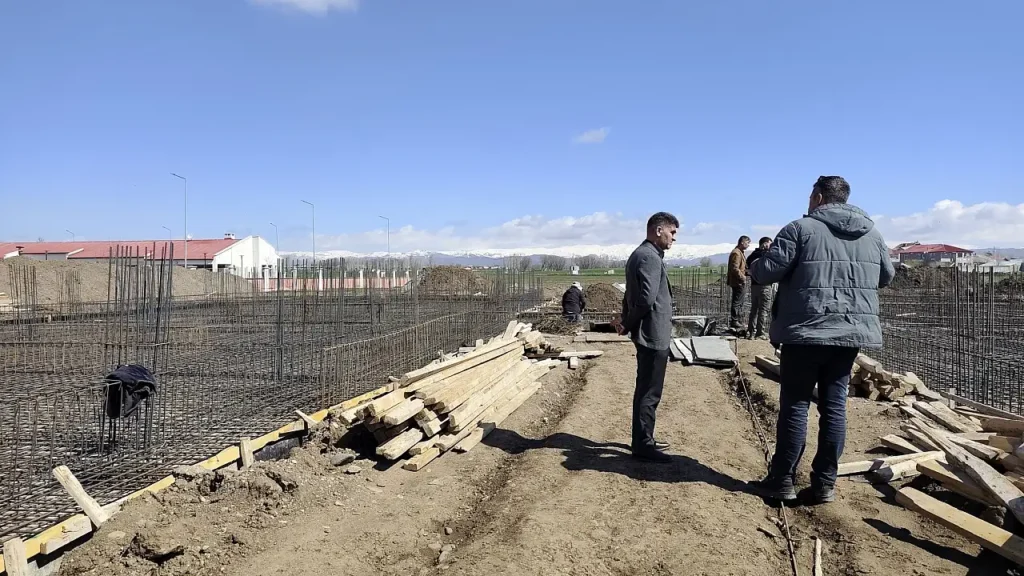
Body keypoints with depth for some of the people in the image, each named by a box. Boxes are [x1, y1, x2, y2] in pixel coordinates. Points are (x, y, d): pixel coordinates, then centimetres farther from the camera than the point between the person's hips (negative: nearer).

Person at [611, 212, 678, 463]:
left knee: (646, 390, 17)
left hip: (649, 333, 10)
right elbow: (647, 299, -25)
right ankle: (642, 445, 6)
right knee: (649, 392, -2)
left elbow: (632, 295, 17)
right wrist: (628, 325, -11)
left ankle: (644, 439, 28)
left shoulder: (641, 254, 16)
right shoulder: (650, 257, -18)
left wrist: (625, 321, 4)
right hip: (653, 334, -10)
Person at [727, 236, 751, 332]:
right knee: (737, 303, -7)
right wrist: (743, 277, -19)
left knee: (739, 304, 15)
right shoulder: (736, 253, -15)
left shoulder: (741, 252, 20)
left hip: (741, 283, 11)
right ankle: (734, 324, -4)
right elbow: (735, 268, -23)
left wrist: (747, 272, 13)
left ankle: (739, 323, 23)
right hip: (738, 283, -11)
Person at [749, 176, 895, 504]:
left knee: (795, 405, 3)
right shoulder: (872, 233, 11)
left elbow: (767, 271, -11)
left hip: (807, 330, -5)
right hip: (852, 331, 5)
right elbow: (887, 276, 21)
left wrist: (753, 268, 11)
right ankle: (825, 483, 14)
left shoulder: (801, 228, -7)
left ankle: (782, 480, 10)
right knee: (834, 406, 9)